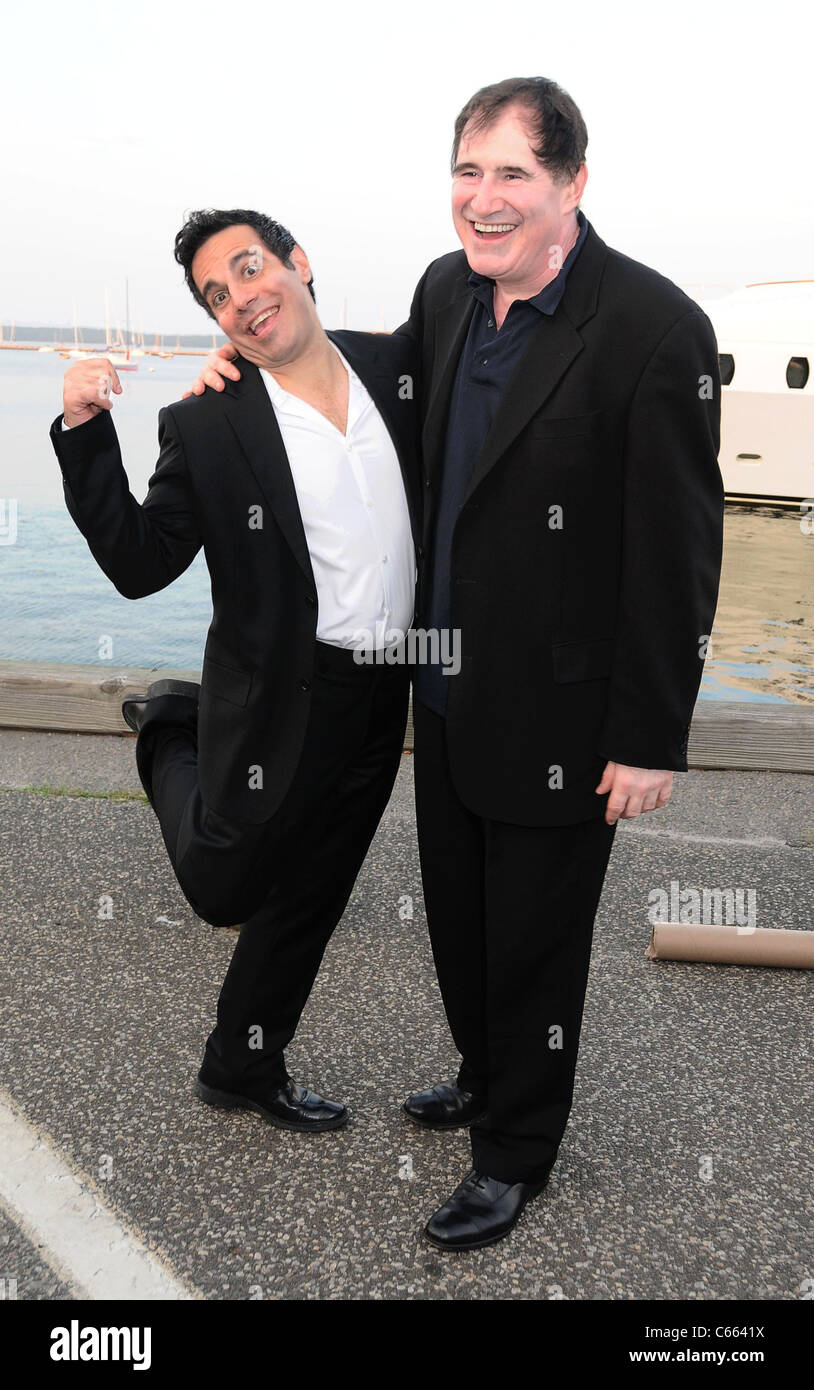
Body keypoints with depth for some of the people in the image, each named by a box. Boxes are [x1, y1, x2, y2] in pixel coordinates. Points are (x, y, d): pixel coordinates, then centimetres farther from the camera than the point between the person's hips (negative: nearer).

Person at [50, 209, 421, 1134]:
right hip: (282, 702, -4)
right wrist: (86, 434, -21)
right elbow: (137, 564, -12)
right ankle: (173, 733, 34)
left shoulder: (397, 365, 1)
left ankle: (243, 1071, 40)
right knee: (225, 889, 10)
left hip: (382, 706, 4)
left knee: (306, 904, 18)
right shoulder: (206, 427, -12)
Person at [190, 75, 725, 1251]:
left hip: (555, 714, -7)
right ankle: (486, 1076, 50)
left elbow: (678, 554, -18)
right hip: (447, 695, 7)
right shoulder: (447, 290, 1)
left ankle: (517, 1156, 34)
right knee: (459, 920, 23)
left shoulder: (656, 329, -20)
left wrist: (650, 739, -15)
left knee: (533, 944, 11)